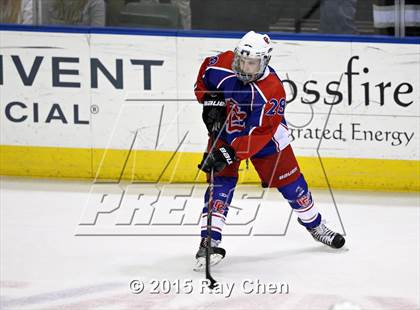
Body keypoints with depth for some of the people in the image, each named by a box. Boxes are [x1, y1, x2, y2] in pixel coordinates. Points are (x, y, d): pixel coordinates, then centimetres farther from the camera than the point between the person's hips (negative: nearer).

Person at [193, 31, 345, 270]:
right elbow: (204, 73, 2)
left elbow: (258, 134, -39)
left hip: (264, 137, -2)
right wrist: (210, 101, -11)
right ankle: (209, 241, -19)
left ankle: (316, 226, 34)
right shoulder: (222, 65, -24)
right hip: (224, 132, 2)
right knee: (221, 183, -16)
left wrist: (229, 154, -47)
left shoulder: (272, 91, -35)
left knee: (291, 184, 8)